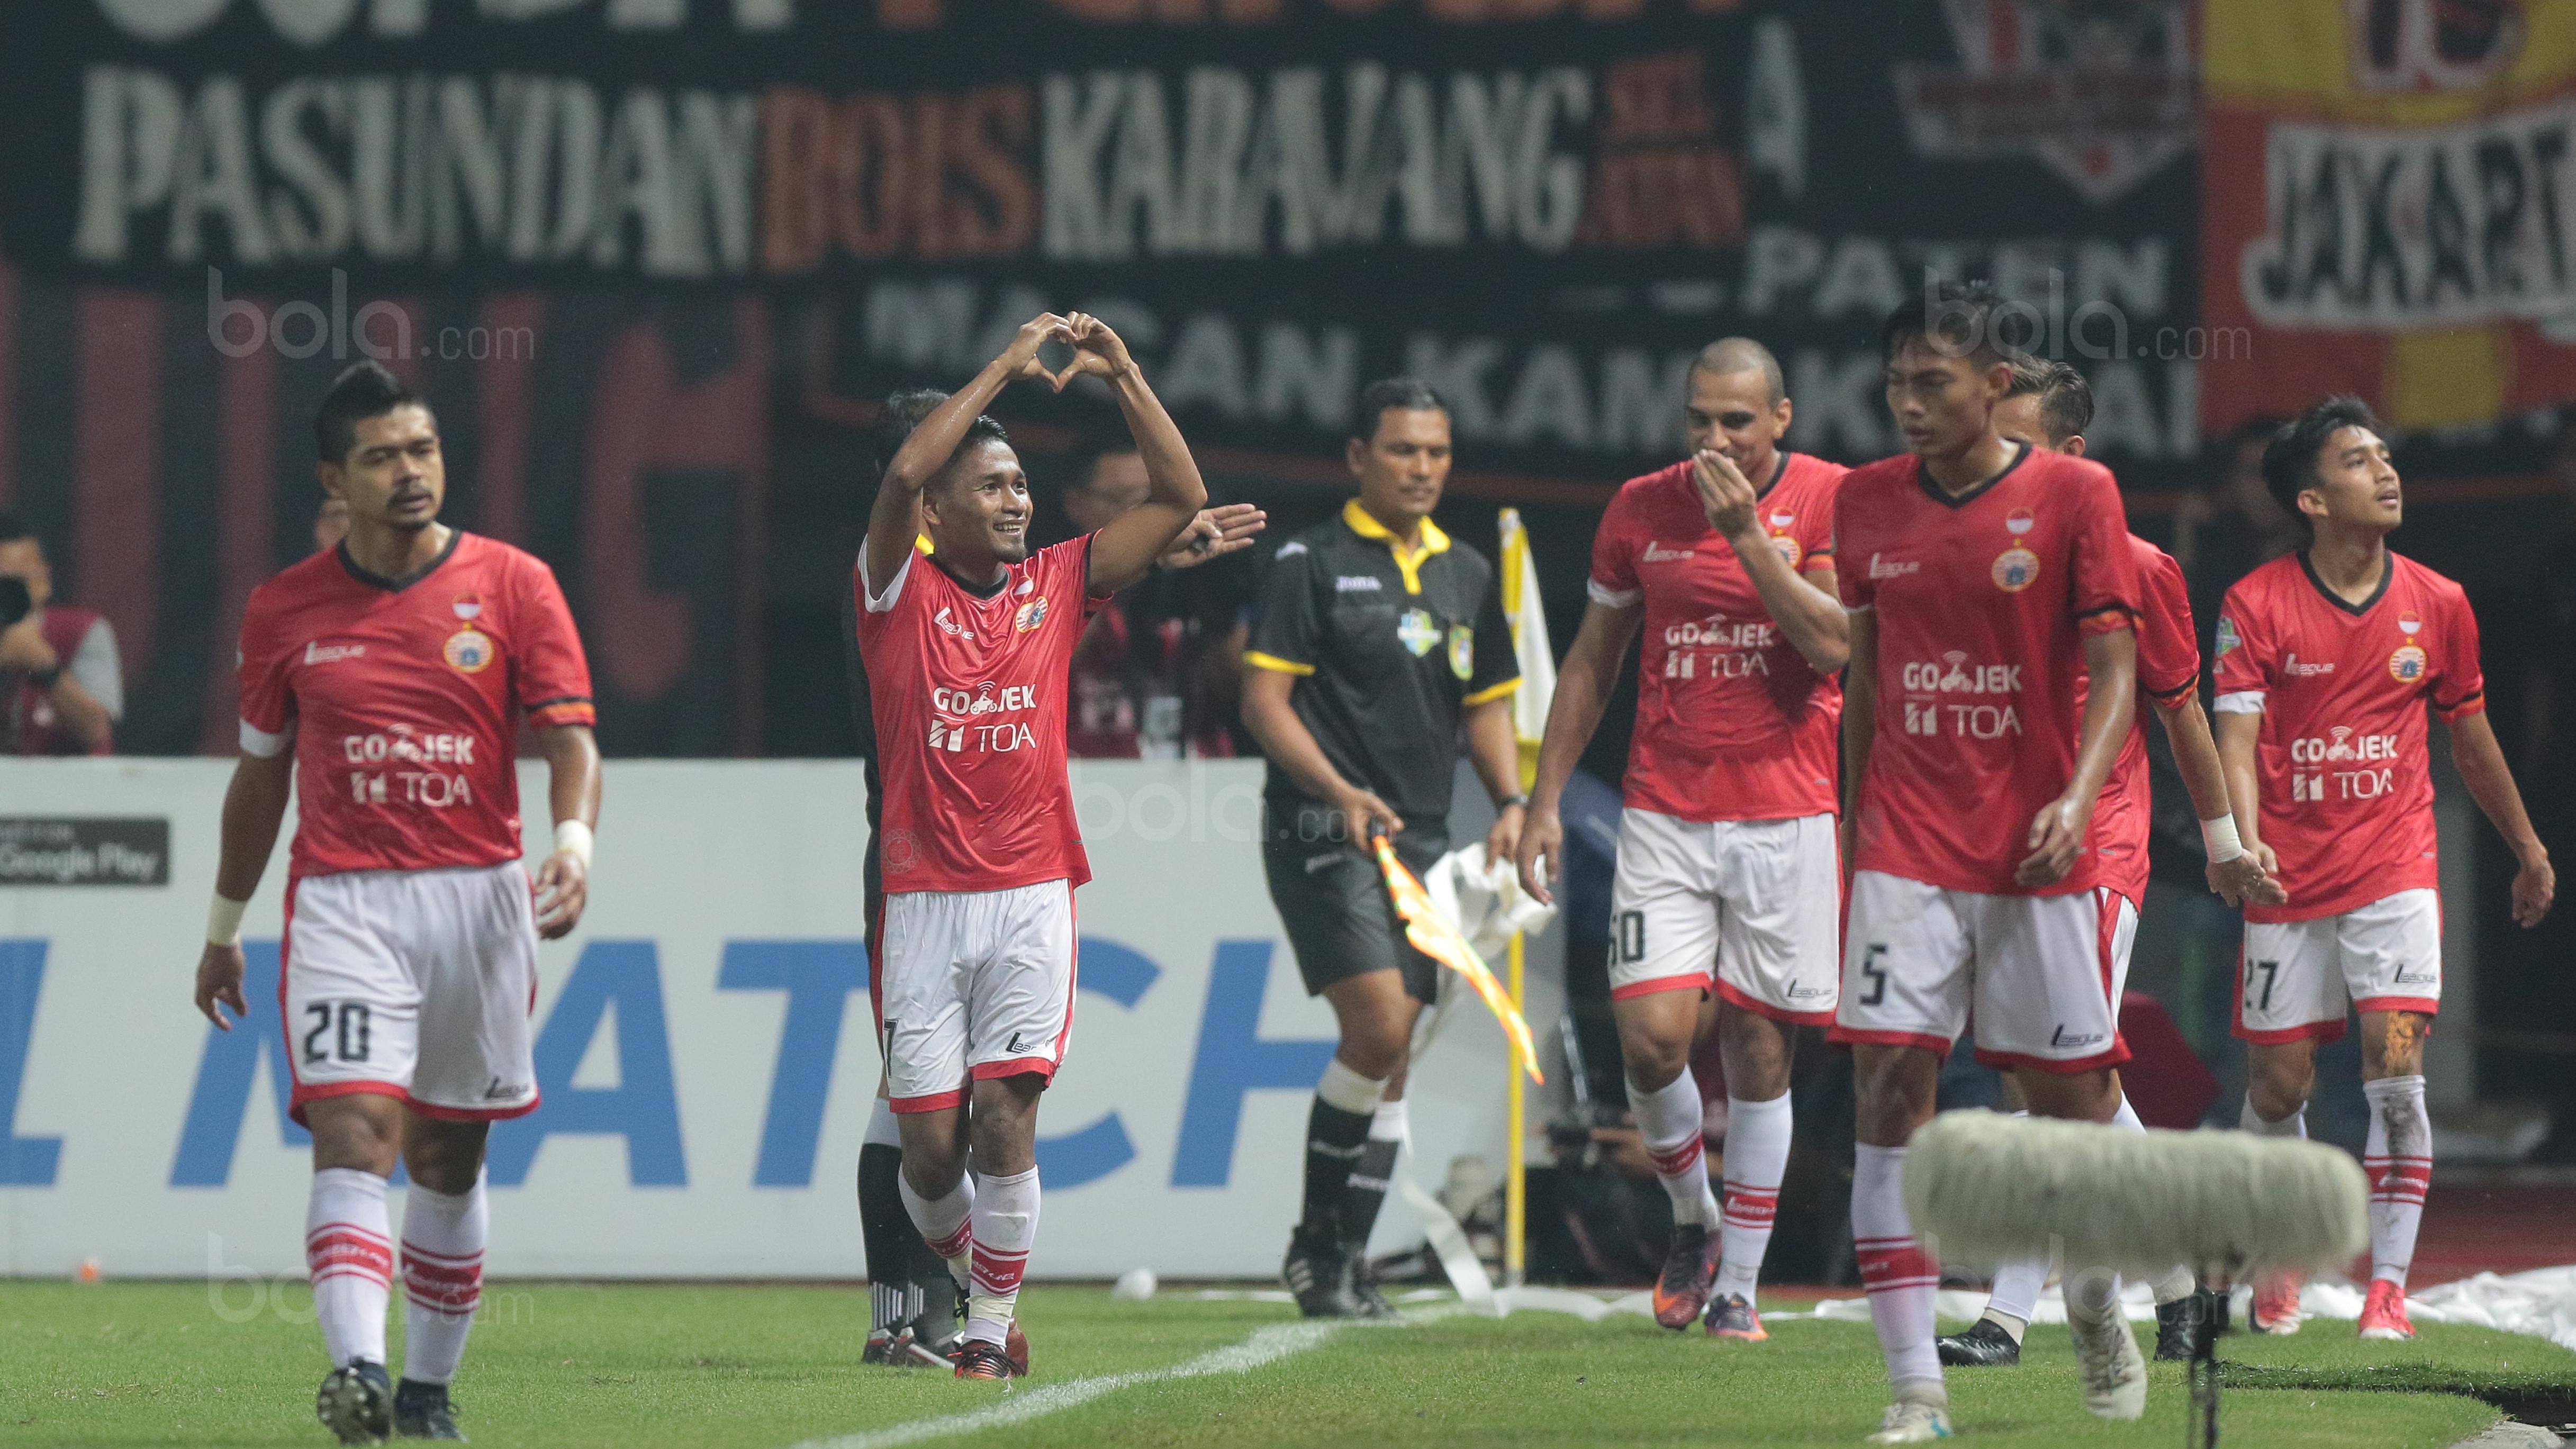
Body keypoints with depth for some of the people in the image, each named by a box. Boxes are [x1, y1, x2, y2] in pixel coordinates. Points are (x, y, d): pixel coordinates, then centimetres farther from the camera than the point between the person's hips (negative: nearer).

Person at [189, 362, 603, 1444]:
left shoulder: (512, 585, 1)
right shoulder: (286, 610, 4)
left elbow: (571, 739, -4)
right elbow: (260, 773, 16)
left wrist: (574, 845, -24)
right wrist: (224, 927, 20)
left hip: (479, 897, 1)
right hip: (342, 900, -1)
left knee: (448, 1158, 10)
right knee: (353, 1134, -18)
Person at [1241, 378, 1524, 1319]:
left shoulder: (1468, 576, 15)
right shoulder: (1313, 563, -3)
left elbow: (1486, 704, 21)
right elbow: (1263, 697, -7)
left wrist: (1511, 801, 4)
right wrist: (1338, 791, -21)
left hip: (1421, 840, 6)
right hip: (1322, 832, -6)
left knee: (1391, 1056, 3)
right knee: (1378, 1028, -19)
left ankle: (1340, 1263, 11)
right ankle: (1315, 1240, -5)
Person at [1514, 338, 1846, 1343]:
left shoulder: (1827, 500, -2)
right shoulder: (1642, 508, 6)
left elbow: (1832, 643, -15)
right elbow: (1592, 660, 14)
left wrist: (1749, 533, -19)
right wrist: (1545, 798, 11)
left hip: (1785, 816, -2)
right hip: (1665, 815, 2)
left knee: (1757, 1049, 1)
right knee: (1651, 1036, -11)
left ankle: (1739, 1285, 12)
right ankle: (1694, 1221, 15)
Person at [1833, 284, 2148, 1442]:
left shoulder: (2073, 493, -4)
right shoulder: (1867, 502, 7)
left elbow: (2113, 665, -5)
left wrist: (2077, 799, -20)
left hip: (2038, 854, -2)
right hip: (1907, 853, 2)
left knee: (2072, 1101, 4)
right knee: (1888, 1092, -10)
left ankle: (2099, 1313, 34)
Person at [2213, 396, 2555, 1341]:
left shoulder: (2437, 605, 3)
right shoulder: (2256, 606, -5)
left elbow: (2470, 734, 16)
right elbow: (2236, 736, -12)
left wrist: (2530, 853, 24)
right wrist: (2243, 840, -31)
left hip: (2395, 870, 1)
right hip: (2291, 875, -1)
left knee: (2396, 1076, -14)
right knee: (2278, 1087, 4)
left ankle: (2389, 1285, -9)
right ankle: (2279, 1263, 27)